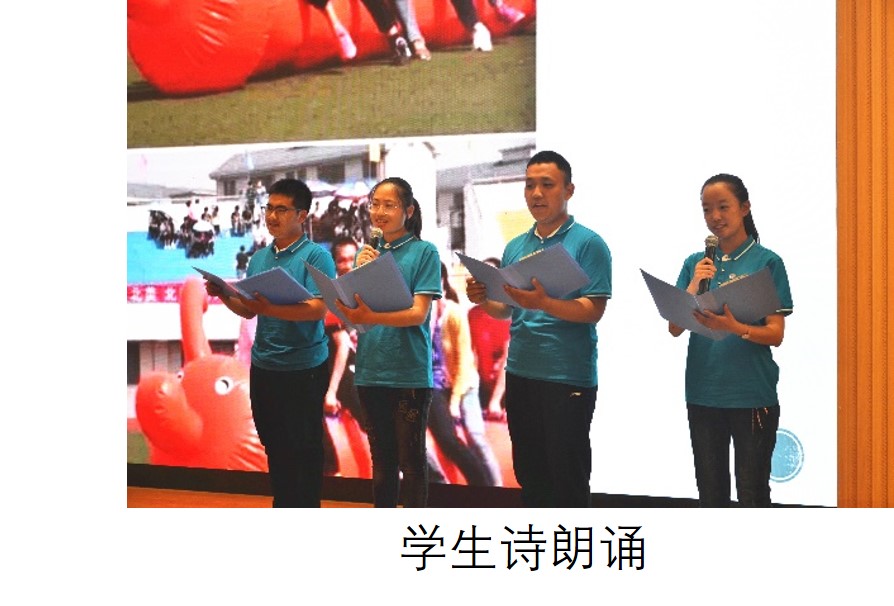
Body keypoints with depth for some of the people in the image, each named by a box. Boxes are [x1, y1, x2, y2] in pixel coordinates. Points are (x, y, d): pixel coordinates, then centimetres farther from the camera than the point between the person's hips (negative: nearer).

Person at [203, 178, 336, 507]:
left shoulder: (316, 255, -9)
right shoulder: (259, 258, 11)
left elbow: (318, 309, -20)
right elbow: (248, 310, 13)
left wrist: (269, 308, -32)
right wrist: (225, 296, -7)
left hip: (303, 368, -6)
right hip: (263, 366, 6)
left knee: (302, 449, 1)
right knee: (274, 444, 14)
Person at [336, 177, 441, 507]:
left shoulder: (424, 252, -4)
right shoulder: (366, 254, 10)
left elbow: (418, 313, -13)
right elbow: (351, 312, 5)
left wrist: (371, 317, -29)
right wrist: (360, 272, -11)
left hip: (409, 372, -5)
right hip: (371, 371, 5)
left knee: (411, 461, -1)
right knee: (382, 460, 13)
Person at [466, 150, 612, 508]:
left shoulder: (587, 243, -7)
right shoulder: (515, 247, 12)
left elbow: (593, 310, -15)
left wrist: (543, 302, -30)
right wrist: (484, 301, -6)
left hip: (568, 378, -6)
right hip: (520, 374, 6)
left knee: (567, 478, 0)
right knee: (530, 474, 15)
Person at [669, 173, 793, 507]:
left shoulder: (767, 262, -3)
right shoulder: (695, 264, 8)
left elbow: (775, 333, -7)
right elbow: (675, 328, 3)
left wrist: (735, 328, -25)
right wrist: (694, 285, -12)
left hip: (752, 395, -4)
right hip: (703, 392, 4)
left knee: (752, 493, 2)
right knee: (711, 491, 12)